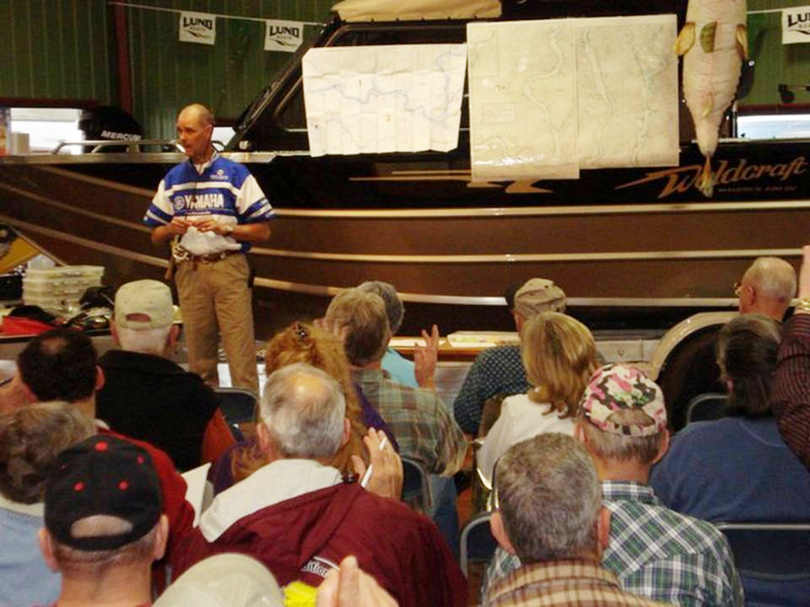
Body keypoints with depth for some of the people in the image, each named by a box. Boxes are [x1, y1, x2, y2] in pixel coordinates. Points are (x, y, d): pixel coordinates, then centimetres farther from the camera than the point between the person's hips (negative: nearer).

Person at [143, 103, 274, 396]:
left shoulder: (235, 174, 3)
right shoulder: (172, 179, 14)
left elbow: (262, 231, 0)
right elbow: (155, 236, 17)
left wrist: (224, 228, -14)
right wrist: (172, 229, -4)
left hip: (229, 268, -4)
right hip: (189, 271, 4)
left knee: (240, 352, -7)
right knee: (198, 356, 8)